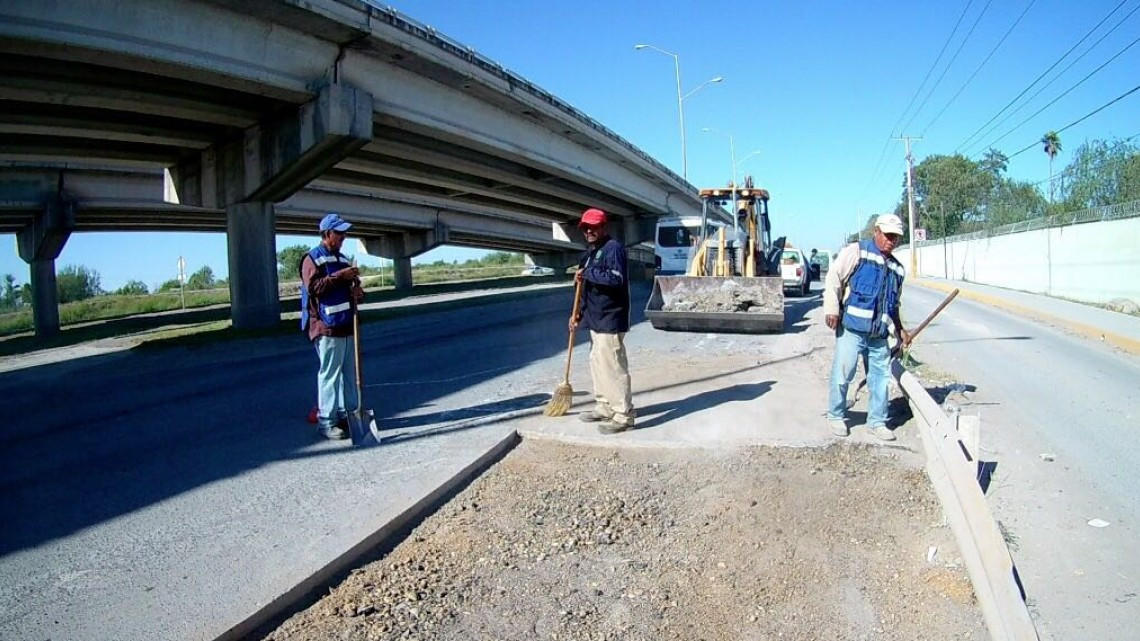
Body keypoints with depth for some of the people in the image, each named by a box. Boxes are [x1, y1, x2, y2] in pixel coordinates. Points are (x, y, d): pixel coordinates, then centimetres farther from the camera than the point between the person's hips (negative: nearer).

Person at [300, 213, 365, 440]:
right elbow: (313, 287, -18)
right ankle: (326, 421, -1)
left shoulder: (342, 259, 19)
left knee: (349, 371, 12)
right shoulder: (312, 258, -5)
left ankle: (347, 414, 23)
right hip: (327, 326, -8)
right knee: (329, 373, -7)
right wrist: (339, 276, -23)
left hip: (346, 323, 8)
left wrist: (357, 291, 5)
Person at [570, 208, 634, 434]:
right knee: (597, 364, 16)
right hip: (596, 318, 10)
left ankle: (623, 415, -4)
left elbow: (617, 279, -26)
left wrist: (587, 273, -19)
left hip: (610, 319, -10)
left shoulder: (613, 248, -12)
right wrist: (577, 313, 15)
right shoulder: (589, 253, 19)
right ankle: (604, 407, 27)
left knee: (613, 366, -9)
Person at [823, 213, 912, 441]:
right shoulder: (856, 251, -1)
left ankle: (877, 421, 23)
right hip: (851, 328, -6)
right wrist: (832, 309, -16)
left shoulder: (897, 268, 19)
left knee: (880, 376, 9)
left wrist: (900, 330, 20)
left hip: (879, 334, 6)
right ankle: (835, 416, 16)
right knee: (842, 374, -2)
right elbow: (834, 278, -8)